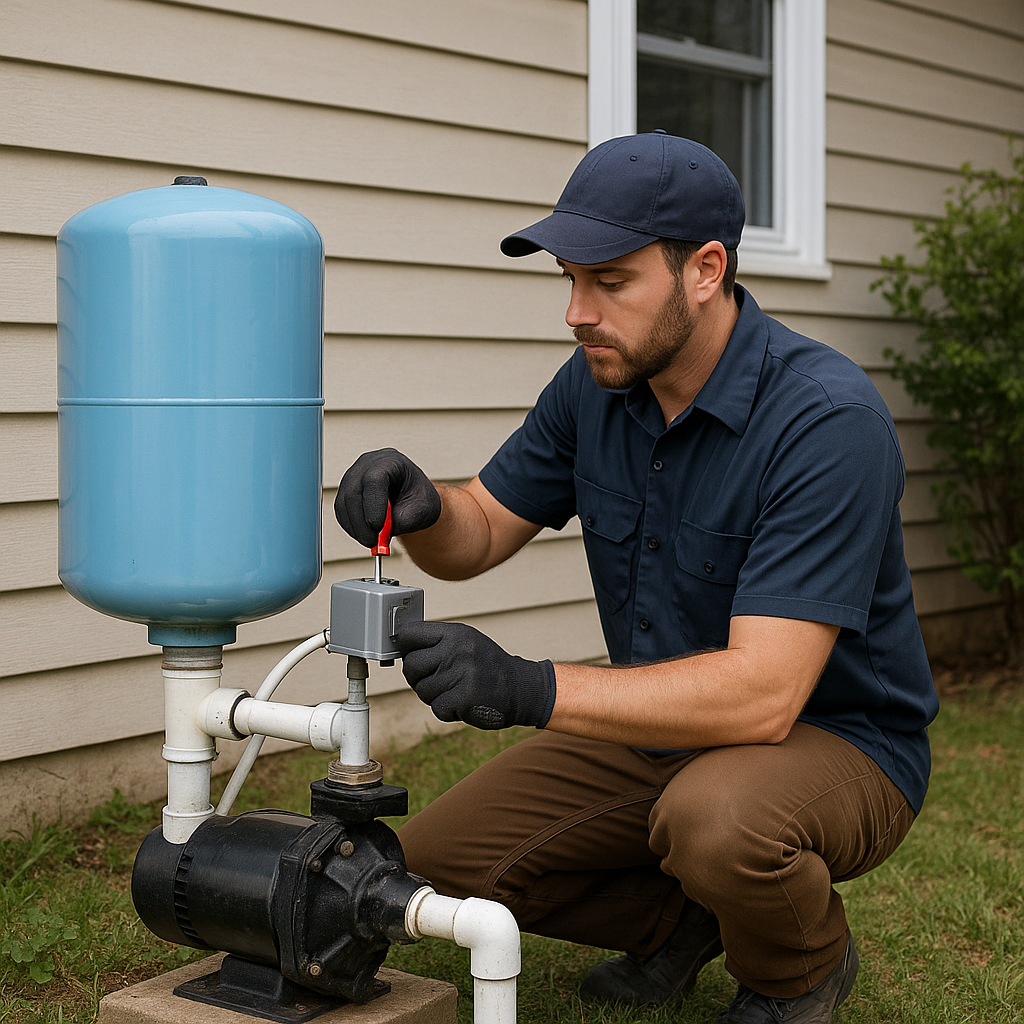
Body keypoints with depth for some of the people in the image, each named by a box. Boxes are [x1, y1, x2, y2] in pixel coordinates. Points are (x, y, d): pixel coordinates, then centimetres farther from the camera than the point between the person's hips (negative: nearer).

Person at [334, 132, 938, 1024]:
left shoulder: (829, 420, -29)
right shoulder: (598, 384, -6)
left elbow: (763, 692, -35)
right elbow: (481, 534, 4)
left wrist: (530, 691, -44)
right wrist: (421, 508, -21)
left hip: (834, 741, -6)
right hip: (666, 726, 6)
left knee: (716, 818, -38)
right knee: (438, 858, -3)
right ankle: (682, 919, 17)